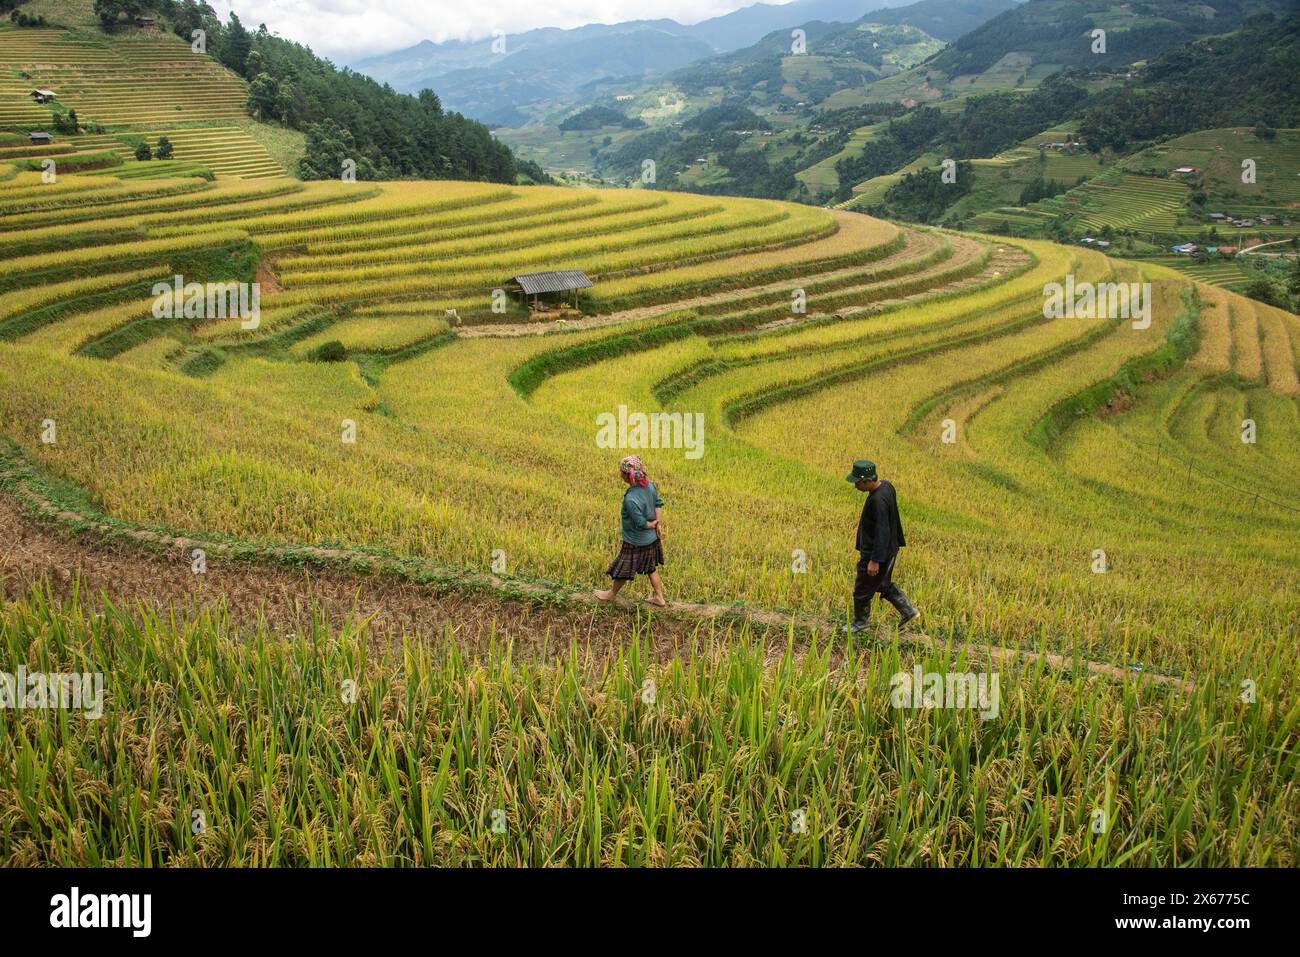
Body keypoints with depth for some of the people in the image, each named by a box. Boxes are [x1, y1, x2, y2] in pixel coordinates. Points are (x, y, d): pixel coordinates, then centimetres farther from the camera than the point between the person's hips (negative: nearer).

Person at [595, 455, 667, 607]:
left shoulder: (631, 499, -35)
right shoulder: (649, 485, -11)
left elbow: (640, 523, -28)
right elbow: (658, 504, 0)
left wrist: (652, 524, -8)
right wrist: (659, 525, -3)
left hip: (636, 543, -7)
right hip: (652, 539, 8)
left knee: (623, 570, 17)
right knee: (651, 568, 25)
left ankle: (612, 594, 40)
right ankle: (659, 598, 36)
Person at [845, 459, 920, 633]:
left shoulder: (878, 500, -30)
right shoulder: (887, 486, -1)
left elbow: (882, 532, -29)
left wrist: (875, 560, -25)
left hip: (875, 553, -10)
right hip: (890, 549, 10)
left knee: (862, 590, 9)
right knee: (884, 585, 26)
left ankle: (861, 623, 28)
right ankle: (909, 612, 29)